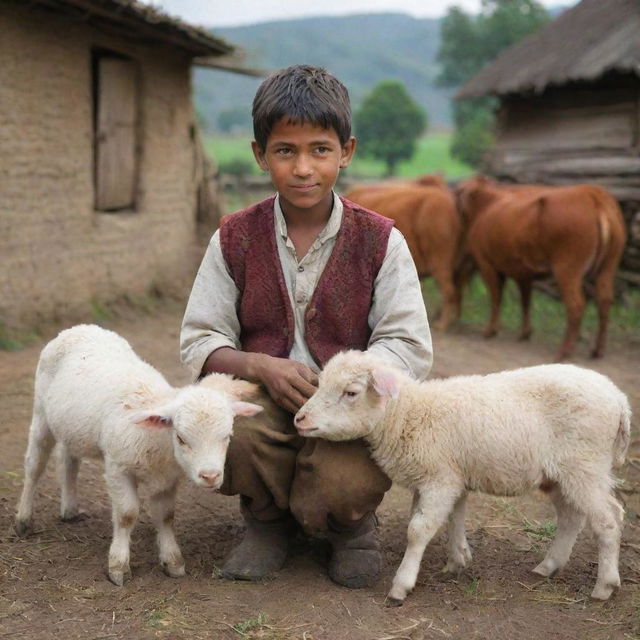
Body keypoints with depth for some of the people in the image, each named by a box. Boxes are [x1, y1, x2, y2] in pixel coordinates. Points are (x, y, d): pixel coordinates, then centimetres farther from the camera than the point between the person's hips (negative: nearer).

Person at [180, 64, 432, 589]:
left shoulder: (379, 240, -2)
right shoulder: (235, 239, 2)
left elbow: (411, 348, -6)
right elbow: (199, 341, 2)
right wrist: (260, 366, -19)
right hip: (261, 402, 1)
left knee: (339, 490, -31)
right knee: (234, 436, -33)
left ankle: (353, 524, 13)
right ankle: (268, 519, 5)